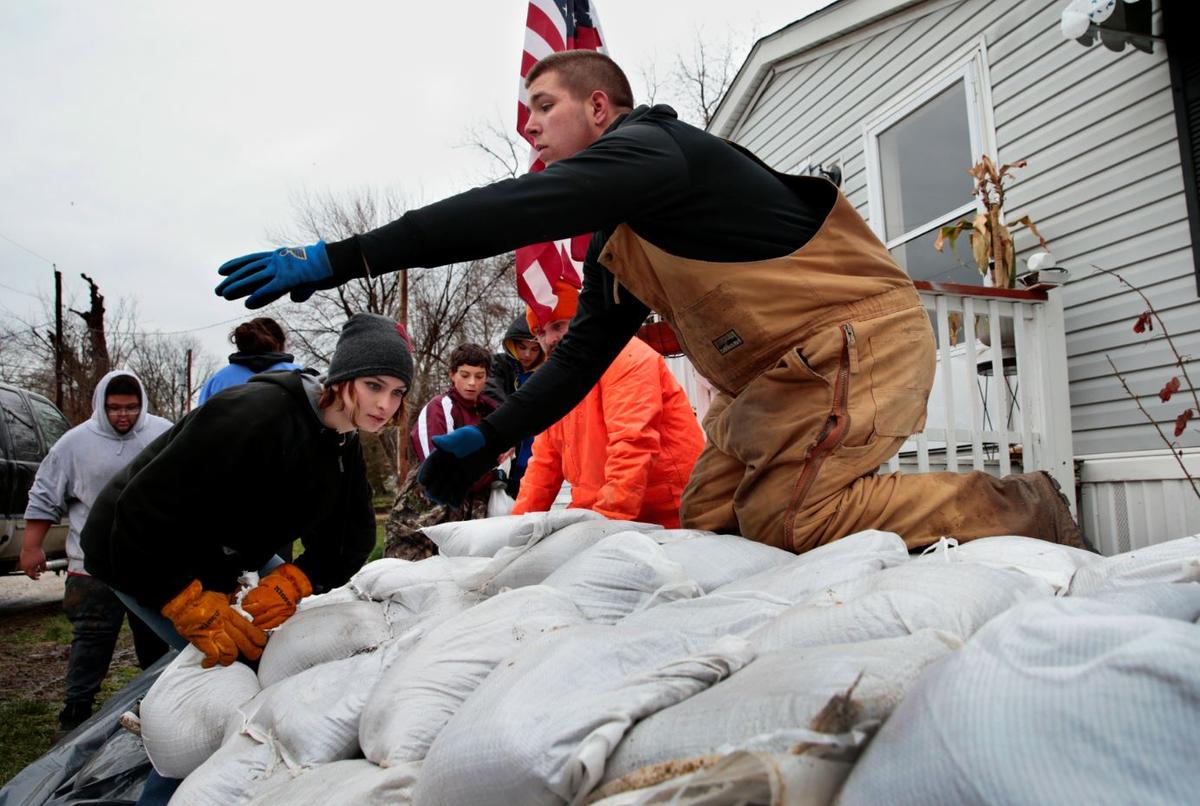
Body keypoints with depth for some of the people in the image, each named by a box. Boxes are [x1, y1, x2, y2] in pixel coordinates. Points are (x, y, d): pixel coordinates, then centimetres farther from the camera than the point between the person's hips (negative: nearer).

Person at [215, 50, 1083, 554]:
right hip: (777, 371, 9)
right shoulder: (615, 244, 16)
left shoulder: (652, 146, -14)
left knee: (786, 520, -19)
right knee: (711, 518, 3)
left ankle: (1011, 509, -3)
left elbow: (514, 210, -26)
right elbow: (584, 352, 17)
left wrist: (340, 258, -25)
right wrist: (488, 439, 12)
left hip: (859, 332, -9)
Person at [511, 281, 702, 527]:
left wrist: (608, 519, -26)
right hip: (596, 518, 7)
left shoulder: (624, 357, -10)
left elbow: (633, 444, -21)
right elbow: (545, 461, 15)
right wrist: (519, 521, 6)